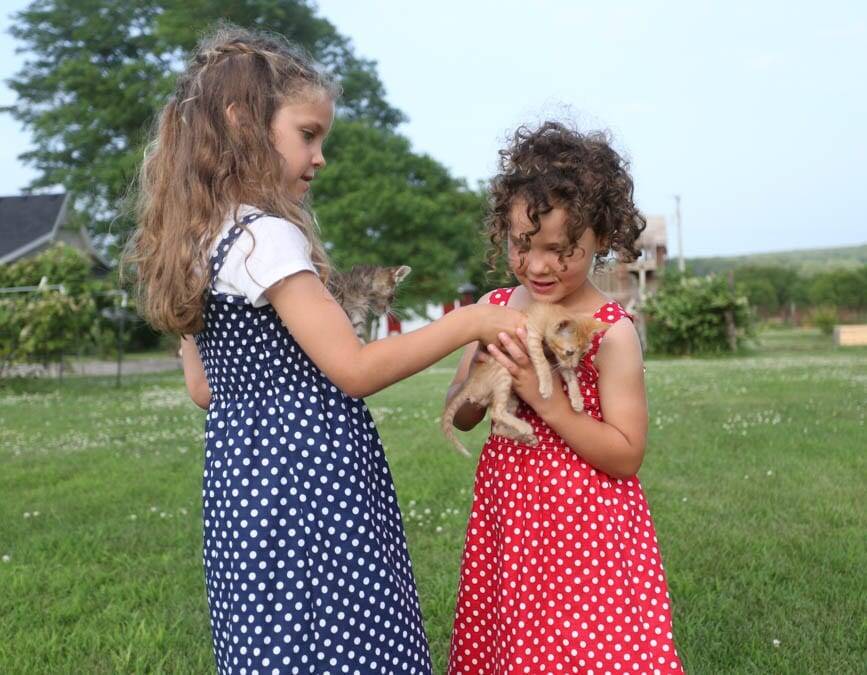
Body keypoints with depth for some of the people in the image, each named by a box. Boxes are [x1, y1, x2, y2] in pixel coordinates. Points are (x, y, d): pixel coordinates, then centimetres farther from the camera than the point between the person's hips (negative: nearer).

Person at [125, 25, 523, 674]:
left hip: (241, 473, 9)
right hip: (311, 479, -9)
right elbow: (353, 370, -17)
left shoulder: (198, 242, 10)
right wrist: (467, 322, -12)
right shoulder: (267, 237, -17)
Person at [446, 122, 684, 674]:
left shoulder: (610, 331, -14)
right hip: (506, 511, 5)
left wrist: (543, 395, -23)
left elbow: (626, 456, -15)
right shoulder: (497, 309, 2)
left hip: (583, 522, -5)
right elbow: (461, 418, 8)